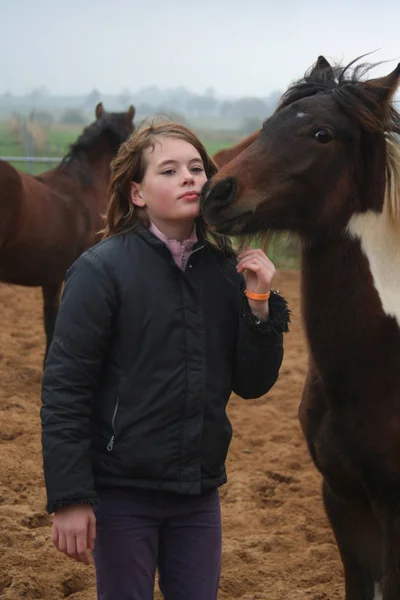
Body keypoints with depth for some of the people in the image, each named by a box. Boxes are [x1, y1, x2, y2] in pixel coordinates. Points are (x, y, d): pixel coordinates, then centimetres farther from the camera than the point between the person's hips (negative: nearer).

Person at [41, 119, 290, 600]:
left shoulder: (225, 270, 3)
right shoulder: (102, 269, -11)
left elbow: (252, 384, 6)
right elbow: (63, 389, -12)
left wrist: (259, 302, -8)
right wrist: (69, 497, -16)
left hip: (199, 490, 4)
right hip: (122, 491, -4)